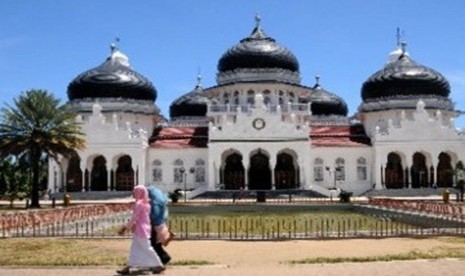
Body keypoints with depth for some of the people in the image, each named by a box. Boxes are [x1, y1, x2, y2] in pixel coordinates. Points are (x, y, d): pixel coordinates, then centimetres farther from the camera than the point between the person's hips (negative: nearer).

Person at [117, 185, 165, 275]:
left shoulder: (139, 204, -19)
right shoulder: (145, 203, 10)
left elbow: (134, 218, -19)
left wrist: (125, 228, -13)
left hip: (141, 230, -10)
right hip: (140, 230, 10)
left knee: (146, 248, -1)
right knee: (134, 249, 10)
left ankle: (159, 265, 7)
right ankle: (127, 267, 14)